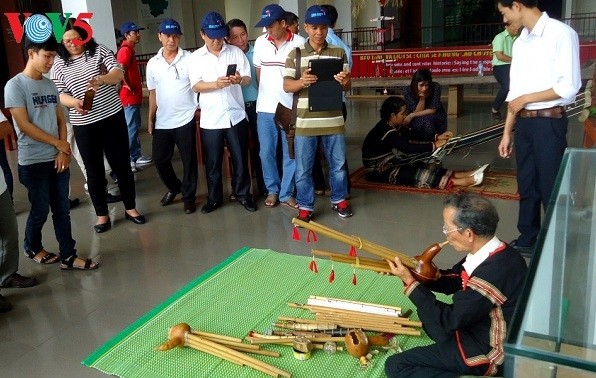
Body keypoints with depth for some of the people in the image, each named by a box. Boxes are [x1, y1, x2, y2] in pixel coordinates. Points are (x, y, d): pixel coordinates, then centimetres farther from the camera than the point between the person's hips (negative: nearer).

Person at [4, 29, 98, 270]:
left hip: (58, 159, 5)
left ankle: (68, 257, 14)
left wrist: (63, 152, -4)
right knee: (40, 211, 7)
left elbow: (60, 121, 10)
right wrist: (59, 143, -10)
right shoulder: (15, 85, -9)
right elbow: (24, 125, -15)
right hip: (33, 162, -5)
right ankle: (32, 248, 32)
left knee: (62, 210, 7)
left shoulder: (50, 85, 9)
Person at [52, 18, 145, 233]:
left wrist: (101, 79, -34)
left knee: (121, 165, 8)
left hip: (113, 117, 0)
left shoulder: (99, 51, 0)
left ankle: (130, 208, 22)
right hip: (83, 125, 1)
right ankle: (102, 215, 19)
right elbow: (59, 94, -3)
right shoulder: (59, 65, 3)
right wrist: (74, 102, -26)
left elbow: (118, 73, -12)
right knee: (94, 171, 6)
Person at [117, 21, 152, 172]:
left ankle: (136, 156, 21)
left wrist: (134, 87, 13)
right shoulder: (125, 50, -15)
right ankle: (129, 159, 1)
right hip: (129, 97, -10)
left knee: (135, 127, 14)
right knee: (131, 128, -5)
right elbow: (121, 70, -28)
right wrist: (129, 86, -18)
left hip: (134, 97, 10)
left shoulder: (129, 49, 16)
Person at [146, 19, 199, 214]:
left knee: (188, 160, 5)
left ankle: (188, 195, 21)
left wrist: (199, 108, -15)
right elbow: (153, 92, 13)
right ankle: (173, 187, 34)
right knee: (159, 158, 10)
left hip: (185, 119, -3)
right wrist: (150, 118, 13)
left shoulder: (190, 59, -5)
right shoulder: (152, 63, 6)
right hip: (162, 122, 4)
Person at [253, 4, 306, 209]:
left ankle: (286, 193, 20)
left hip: (291, 107, -3)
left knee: (290, 154, 6)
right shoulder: (260, 42, 3)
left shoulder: (299, 43, -7)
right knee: (266, 153, 9)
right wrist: (264, 94, 13)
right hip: (265, 108, 3)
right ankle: (272, 190, 26)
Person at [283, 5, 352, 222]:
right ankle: (305, 207, 19)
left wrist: (345, 82, -17)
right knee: (303, 167, 5)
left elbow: (347, 87, 7)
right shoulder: (295, 54, 2)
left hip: (333, 119, 1)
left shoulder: (339, 53, 6)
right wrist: (302, 82, -22)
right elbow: (286, 85, -1)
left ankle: (339, 200, 32)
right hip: (305, 121, -1)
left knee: (338, 163, 12)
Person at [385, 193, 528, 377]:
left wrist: (410, 282, -18)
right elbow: (453, 281, 8)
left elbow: (450, 319, -24)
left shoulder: (494, 272, -33)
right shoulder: (495, 253, -5)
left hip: (486, 351, -9)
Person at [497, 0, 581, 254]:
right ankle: (527, 240, 29)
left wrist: (526, 98, -8)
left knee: (551, 188, 3)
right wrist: (507, 132, 11)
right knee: (526, 185, 15)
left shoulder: (561, 33, -10)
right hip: (523, 123, 7)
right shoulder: (520, 42, 11)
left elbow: (569, 87, -16)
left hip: (549, 122, -7)